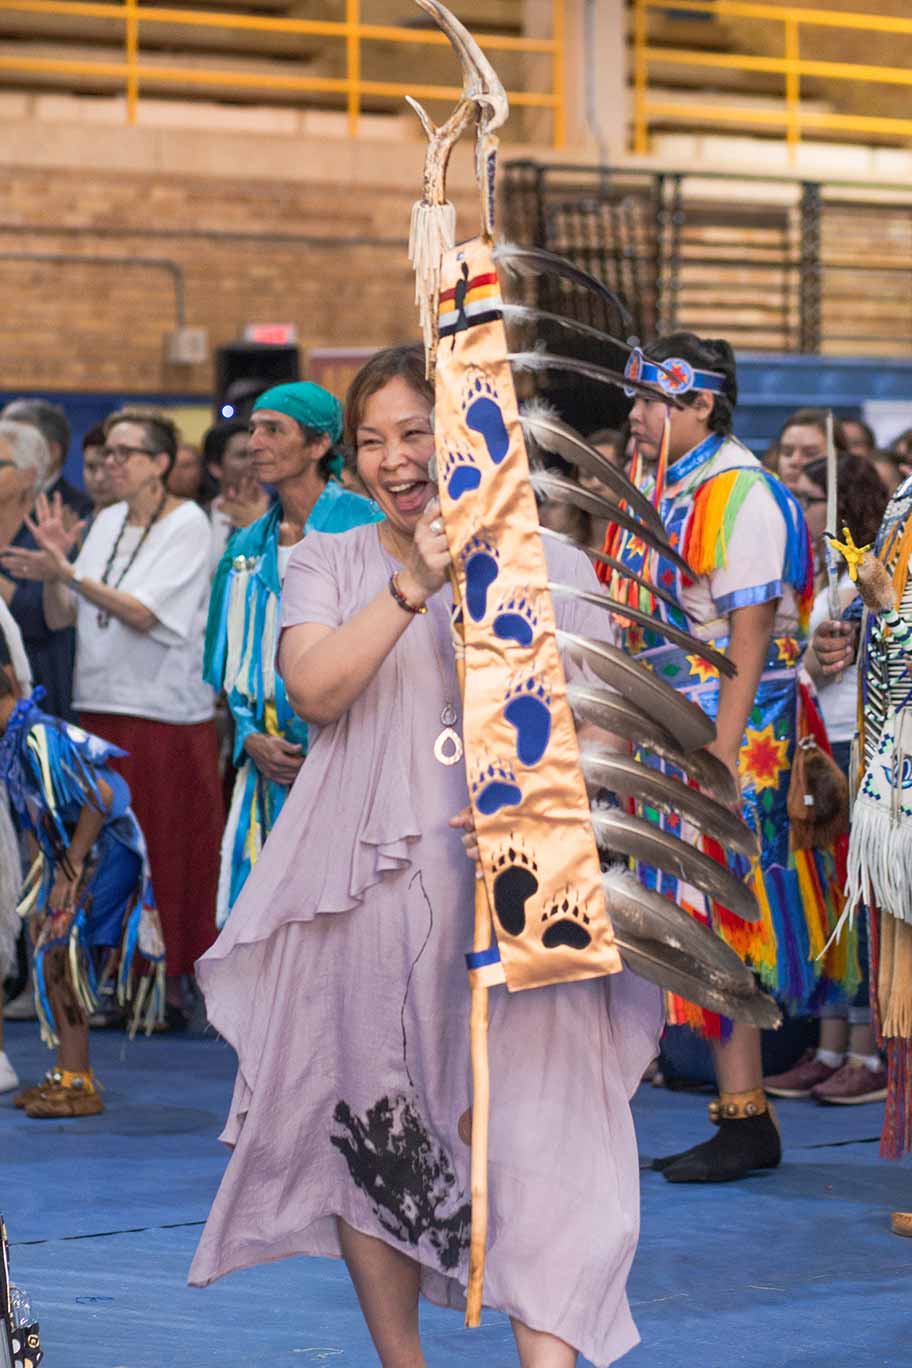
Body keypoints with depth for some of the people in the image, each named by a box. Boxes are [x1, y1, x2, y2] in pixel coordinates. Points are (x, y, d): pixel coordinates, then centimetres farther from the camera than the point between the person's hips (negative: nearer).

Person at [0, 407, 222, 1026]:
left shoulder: (188, 523, -5)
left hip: (166, 713, -6)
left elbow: (145, 614, -16)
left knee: (167, 853, -3)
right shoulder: (107, 522, 12)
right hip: (100, 707, 6)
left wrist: (68, 573, -21)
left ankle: (172, 985, 2)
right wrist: (53, 565, -7)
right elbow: (61, 617, 10)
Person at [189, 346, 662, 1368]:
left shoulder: (549, 567, 9)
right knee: (365, 1133, 6)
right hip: (362, 889, 2)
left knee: (530, 1130, -12)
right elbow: (315, 689, -7)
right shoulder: (326, 564, 12)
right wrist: (413, 584, -18)